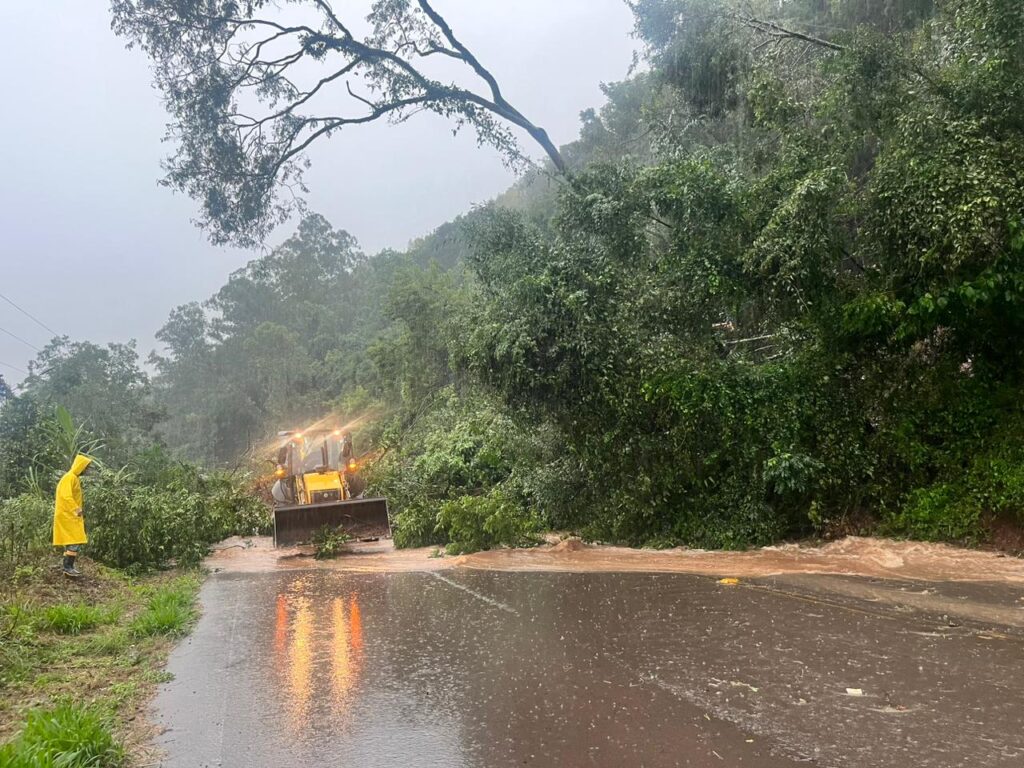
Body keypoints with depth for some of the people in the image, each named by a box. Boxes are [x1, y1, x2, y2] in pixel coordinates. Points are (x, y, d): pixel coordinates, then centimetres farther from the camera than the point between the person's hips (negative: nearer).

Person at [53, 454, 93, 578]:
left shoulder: (75, 478, 16)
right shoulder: (69, 478, -15)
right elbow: (66, 497, -27)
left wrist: (78, 511, 20)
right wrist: (77, 510, -35)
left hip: (71, 515, 10)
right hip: (67, 515, -10)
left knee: (71, 540, 12)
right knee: (75, 541, -12)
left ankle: (67, 565, 16)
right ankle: (68, 567, -11)